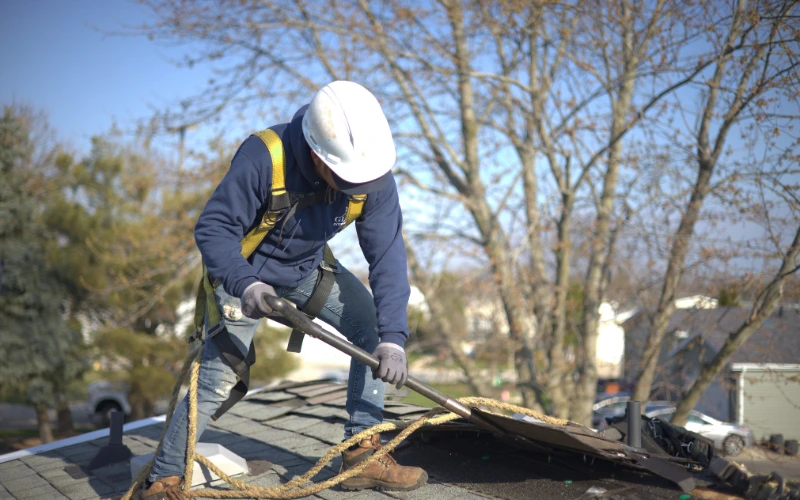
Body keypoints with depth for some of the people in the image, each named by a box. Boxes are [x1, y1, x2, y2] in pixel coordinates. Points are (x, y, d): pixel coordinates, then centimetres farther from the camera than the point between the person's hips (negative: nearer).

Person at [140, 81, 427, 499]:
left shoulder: (373, 172, -23)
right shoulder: (262, 158, -35)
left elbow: (387, 256, -22)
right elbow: (212, 228, -30)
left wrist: (393, 336, -30)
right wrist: (245, 284, -47)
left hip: (309, 267, 5)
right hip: (246, 272, -4)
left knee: (375, 333, -8)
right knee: (217, 381, -11)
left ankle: (362, 456, 3)